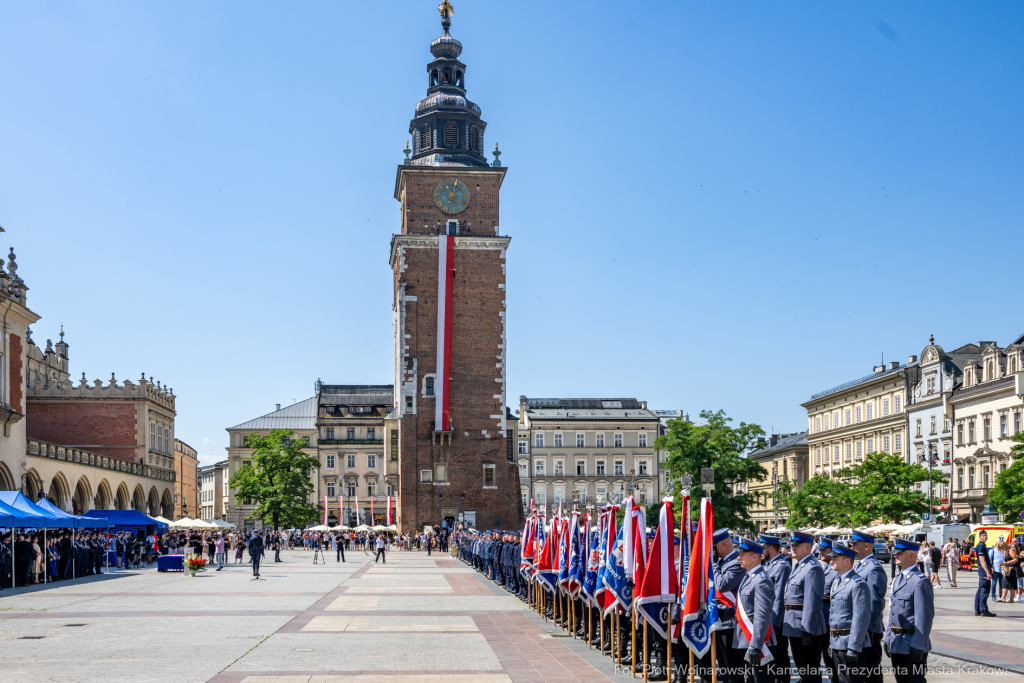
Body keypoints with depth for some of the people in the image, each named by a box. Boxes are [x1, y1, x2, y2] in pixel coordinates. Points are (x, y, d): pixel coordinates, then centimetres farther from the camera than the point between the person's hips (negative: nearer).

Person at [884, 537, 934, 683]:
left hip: (913, 644, -8)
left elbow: (925, 617, -18)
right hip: (896, 643, 9)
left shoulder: (920, 582, -15)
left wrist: (918, 645, -20)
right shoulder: (897, 580, 14)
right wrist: (888, 638, 14)